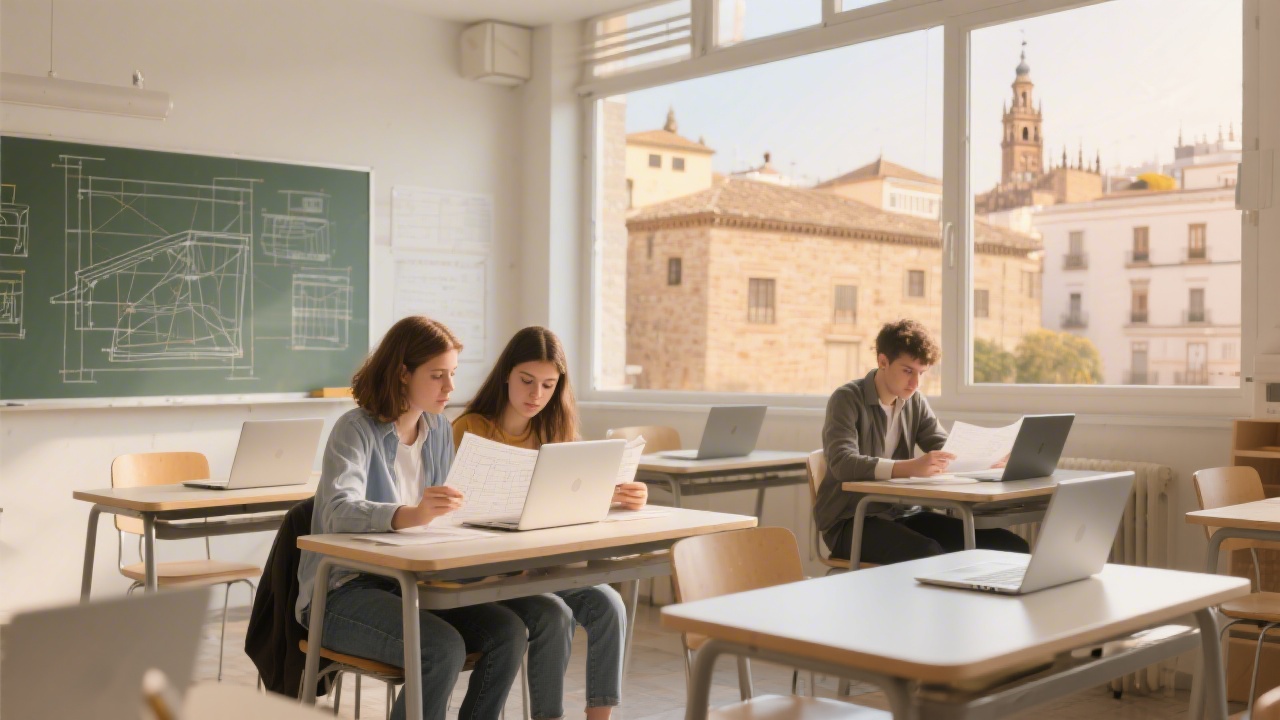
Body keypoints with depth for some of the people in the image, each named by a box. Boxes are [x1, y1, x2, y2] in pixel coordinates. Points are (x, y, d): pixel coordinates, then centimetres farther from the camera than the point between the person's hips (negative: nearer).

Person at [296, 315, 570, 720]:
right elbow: (339, 513, -29)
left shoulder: (439, 429, 9)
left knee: (508, 632, -18)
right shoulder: (356, 429, -12)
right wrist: (410, 515, -48)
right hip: (344, 590, -6)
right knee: (443, 649, -31)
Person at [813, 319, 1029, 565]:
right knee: (928, 554, -36)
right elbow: (842, 463, -25)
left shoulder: (915, 402, 11)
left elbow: (947, 451, 7)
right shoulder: (847, 399, -9)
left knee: (1011, 547, -11)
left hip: (902, 514, 6)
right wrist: (909, 467, -39)